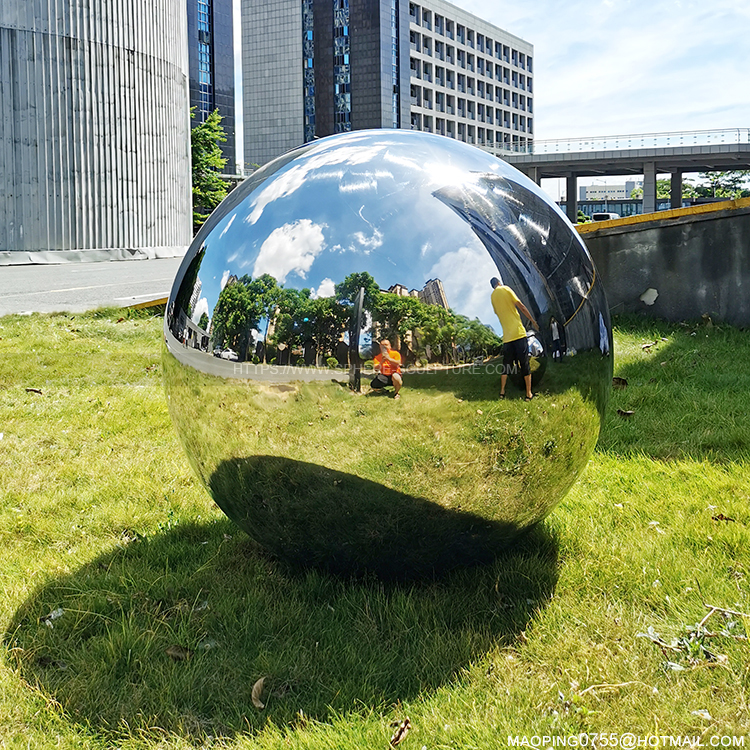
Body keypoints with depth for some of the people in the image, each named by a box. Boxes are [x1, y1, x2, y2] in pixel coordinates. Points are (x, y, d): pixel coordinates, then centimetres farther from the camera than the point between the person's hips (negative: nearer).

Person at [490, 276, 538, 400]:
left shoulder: (492, 296, 12)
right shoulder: (505, 289, -1)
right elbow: (520, 306, -5)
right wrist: (532, 320, 3)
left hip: (506, 336, 5)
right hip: (518, 332, -4)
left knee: (506, 364, 15)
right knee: (525, 364, -1)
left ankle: (502, 392, 13)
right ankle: (529, 394, -1)